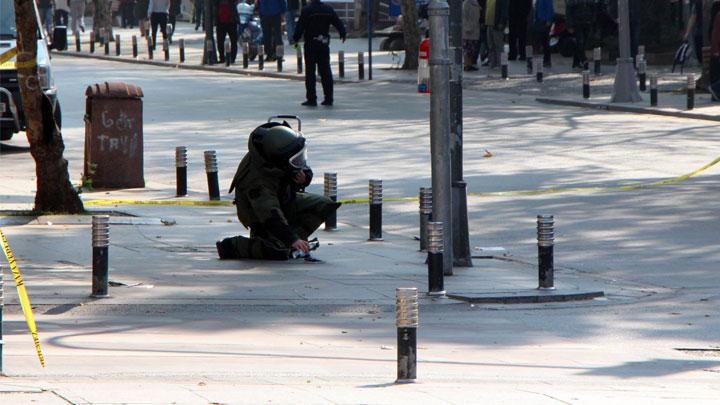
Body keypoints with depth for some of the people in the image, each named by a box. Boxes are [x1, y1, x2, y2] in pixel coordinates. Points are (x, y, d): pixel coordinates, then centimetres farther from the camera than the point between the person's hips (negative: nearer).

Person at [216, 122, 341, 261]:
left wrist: (304, 178, -21)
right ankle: (232, 246, -6)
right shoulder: (257, 179, -39)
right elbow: (270, 214, -45)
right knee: (278, 252, -29)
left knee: (324, 205, -7)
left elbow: (305, 170, 5)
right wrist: (292, 239, -52)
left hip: (284, 201, 8)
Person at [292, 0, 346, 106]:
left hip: (310, 43, -4)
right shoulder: (329, 10, 2)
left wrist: (295, 39, 1)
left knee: (310, 72, 0)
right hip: (324, 44, 4)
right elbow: (338, 23, 10)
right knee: (326, 71, 9)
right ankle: (329, 98, 9)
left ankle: (311, 99, -3)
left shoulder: (306, 10, -11)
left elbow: (300, 26, -11)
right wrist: (343, 34, 26)